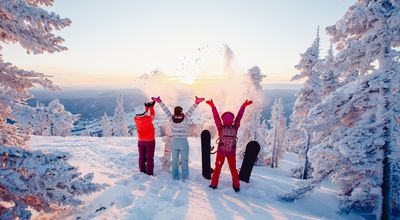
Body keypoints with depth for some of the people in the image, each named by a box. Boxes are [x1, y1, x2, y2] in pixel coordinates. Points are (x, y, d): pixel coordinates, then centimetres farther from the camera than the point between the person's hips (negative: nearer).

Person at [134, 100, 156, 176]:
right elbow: (152, 115, -4)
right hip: (150, 140, -4)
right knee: (150, 157, 5)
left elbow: (141, 115, 7)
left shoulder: (136, 119, -14)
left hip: (140, 141, 4)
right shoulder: (148, 119, -27)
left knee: (142, 156, 17)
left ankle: (142, 171, 27)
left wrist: (147, 106, 7)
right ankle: (149, 173, 10)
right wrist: (151, 106, 8)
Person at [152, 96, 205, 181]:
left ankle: (175, 176, 23)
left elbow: (166, 110, -7)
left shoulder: (171, 119, -11)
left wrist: (159, 101, -2)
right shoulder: (185, 119, -17)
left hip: (174, 142, 3)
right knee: (184, 160, 9)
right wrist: (196, 103, -30)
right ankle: (184, 177, 15)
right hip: (183, 142, -3)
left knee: (174, 160, 14)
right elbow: (190, 110, -24)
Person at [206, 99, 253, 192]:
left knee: (217, 168, 14)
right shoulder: (235, 128, -10)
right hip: (232, 153, 1)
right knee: (233, 169, 16)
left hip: (221, 152, -1)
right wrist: (243, 106, -1)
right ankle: (236, 186, 19)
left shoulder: (221, 128, -12)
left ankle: (214, 184, 15)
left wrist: (212, 106, -11)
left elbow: (216, 117, -13)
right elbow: (239, 117, -6)